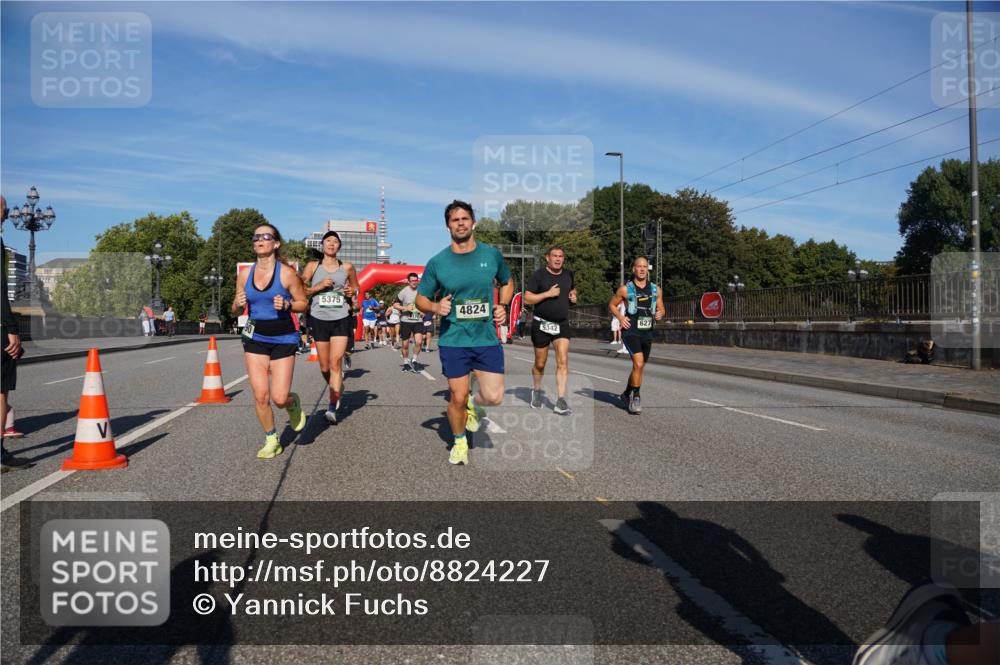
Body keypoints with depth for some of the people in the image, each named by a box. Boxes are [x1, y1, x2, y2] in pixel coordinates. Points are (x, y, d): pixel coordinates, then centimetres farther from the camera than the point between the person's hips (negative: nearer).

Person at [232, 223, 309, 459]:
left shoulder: (287, 273, -9)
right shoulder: (245, 274, 3)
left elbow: (304, 303, -1)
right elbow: (236, 311, 11)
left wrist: (286, 304, -20)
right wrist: (238, 304, -11)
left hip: (283, 339, -3)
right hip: (255, 338, 3)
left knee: (279, 398, -8)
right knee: (260, 396, -1)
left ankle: (292, 402, 30)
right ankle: (271, 440, 20)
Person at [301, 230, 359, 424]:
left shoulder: (347, 268, 7)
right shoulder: (312, 266, 5)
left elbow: (356, 286, 22)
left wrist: (353, 291, 0)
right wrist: (318, 287, -12)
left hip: (341, 320, -1)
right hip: (319, 319, 1)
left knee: (336, 362, -14)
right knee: (324, 367, 7)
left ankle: (332, 408, -15)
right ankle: (337, 390, 37)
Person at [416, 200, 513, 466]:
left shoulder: (492, 254, 2)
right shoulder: (437, 262, -2)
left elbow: (507, 282, 20)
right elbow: (420, 299, 7)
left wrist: (503, 305, 2)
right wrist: (435, 307, -15)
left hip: (487, 337, 1)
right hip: (453, 340, -1)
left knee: (494, 396, -9)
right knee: (458, 398, 2)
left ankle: (472, 403, 27)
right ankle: (459, 442, 30)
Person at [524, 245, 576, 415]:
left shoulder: (568, 274, 7)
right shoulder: (538, 275, -7)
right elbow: (527, 299, -12)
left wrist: (573, 296, 4)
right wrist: (548, 293, -19)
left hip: (562, 325, 3)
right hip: (542, 324, -2)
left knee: (563, 361, -13)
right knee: (540, 364, 10)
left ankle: (560, 401, -13)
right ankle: (537, 390, 37)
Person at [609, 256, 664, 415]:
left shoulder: (655, 290, 7)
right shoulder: (625, 289, -3)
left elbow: (661, 309, 15)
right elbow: (612, 305, 8)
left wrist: (660, 314, -9)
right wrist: (620, 317, -8)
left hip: (647, 332, 5)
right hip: (631, 331, -5)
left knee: (639, 367, 15)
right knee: (638, 364, -21)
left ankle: (627, 394, 37)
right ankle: (635, 398, -7)